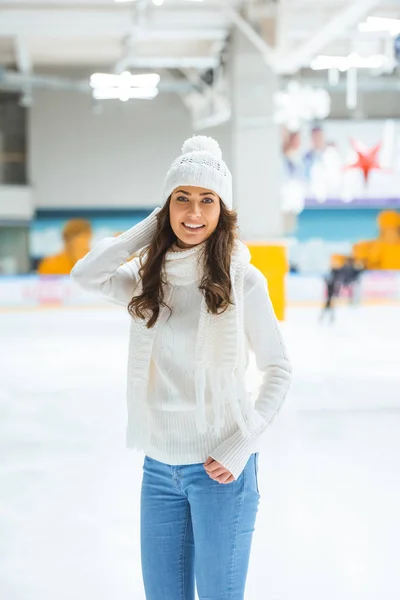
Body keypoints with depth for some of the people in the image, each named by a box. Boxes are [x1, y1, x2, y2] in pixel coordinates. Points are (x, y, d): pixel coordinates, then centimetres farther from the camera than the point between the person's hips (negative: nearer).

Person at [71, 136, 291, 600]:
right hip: (160, 464, 4)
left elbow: (278, 369, -3)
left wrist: (241, 447, -11)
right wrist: (153, 227, -6)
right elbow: (85, 275, -12)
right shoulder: (149, 279, 5)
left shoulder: (242, 279, -7)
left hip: (218, 465, -4)